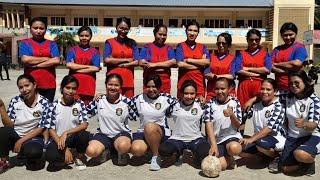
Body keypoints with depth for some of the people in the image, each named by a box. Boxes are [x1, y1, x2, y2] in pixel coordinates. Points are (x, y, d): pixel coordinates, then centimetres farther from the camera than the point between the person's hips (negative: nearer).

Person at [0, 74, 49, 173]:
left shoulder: (44, 103, -9)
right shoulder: (15, 101, -1)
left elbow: (40, 129, -10)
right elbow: (9, 125, -6)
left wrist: (21, 141, -15)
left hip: (33, 138, -3)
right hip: (14, 136, 3)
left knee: (33, 152, -37)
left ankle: (21, 156, 2)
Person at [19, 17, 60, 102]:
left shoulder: (52, 44, 10)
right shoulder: (25, 43, 6)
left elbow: (56, 61, -5)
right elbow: (25, 59, -11)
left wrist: (35, 65, -8)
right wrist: (46, 58, -6)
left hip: (49, 84, 2)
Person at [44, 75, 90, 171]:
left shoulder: (80, 104, -3)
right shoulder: (54, 106, -7)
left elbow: (84, 125, -11)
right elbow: (51, 130, -9)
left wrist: (66, 133, -24)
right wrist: (64, 149, -18)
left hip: (75, 137, 2)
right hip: (58, 139, -1)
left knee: (84, 135, -33)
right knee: (50, 156, -33)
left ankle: (80, 158, -2)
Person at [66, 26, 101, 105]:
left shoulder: (95, 52, 10)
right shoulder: (73, 50, 12)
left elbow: (96, 68, -3)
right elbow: (69, 64, -4)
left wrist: (76, 68, -4)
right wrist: (87, 66, -6)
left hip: (89, 84, 0)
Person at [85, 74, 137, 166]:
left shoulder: (126, 102, -5)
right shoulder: (99, 100, -1)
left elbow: (136, 117, 4)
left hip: (121, 133, -2)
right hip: (103, 134, 2)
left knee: (123, 146, -38)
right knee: (90, 151, -27)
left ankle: (122, 153, 1)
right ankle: (104, 150, 8)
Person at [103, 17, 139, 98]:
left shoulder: (132, 43, 13)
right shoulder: (109, 42, 7)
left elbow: (136, 62, 3)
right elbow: (107, 60, -6)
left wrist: (121, 65, -6)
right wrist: (126, 60, -2)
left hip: (128, 81, 2)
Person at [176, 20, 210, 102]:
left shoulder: (202, 47, 13)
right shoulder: (180, 46, 6)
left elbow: (207, 62, -4)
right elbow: (180, 64, -8)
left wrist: (188, 60, -6)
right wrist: (200, 64, -3)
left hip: (199, 84, 2)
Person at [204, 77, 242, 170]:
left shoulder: (235, 102, -1)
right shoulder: (211, 103, -3)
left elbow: (238, 126, -3)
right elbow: (209, 125, -9)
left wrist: (231, 115, -25)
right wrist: (213, 145, -19)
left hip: (231, 136, 1)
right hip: (216, 139, 0)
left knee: (235, 148, -34)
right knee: (221, 166, -20)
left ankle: (228, 156, 3)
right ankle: (222, 156, 16)